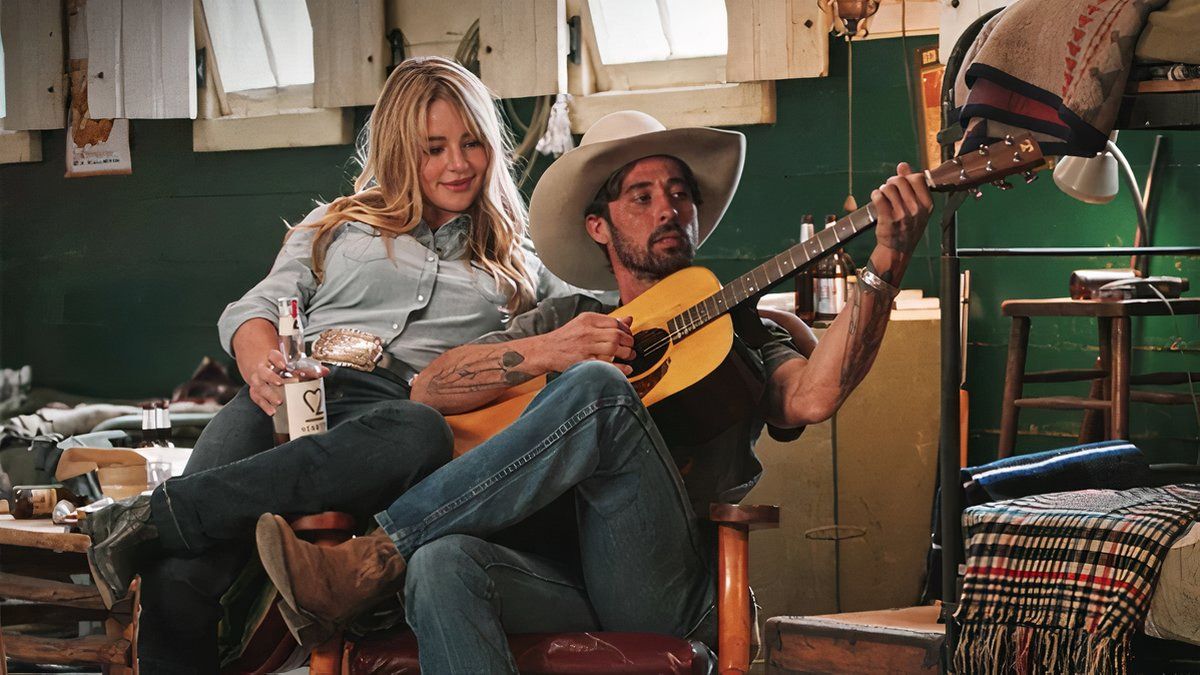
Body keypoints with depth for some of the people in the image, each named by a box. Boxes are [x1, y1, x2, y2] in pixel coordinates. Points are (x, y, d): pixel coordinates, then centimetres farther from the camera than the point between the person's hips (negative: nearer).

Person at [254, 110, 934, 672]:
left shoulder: (744, 334, 23)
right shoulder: (566, 320, 29)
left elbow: (812, 398, -3)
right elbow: (430, 389, 14)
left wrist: (885, 267, -12)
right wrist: (542, 352, -3)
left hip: (674, 596, -2)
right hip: (565, 584, 2)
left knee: (594, 390, -27)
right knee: (442, 564, -34)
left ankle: (367, 565, -28)